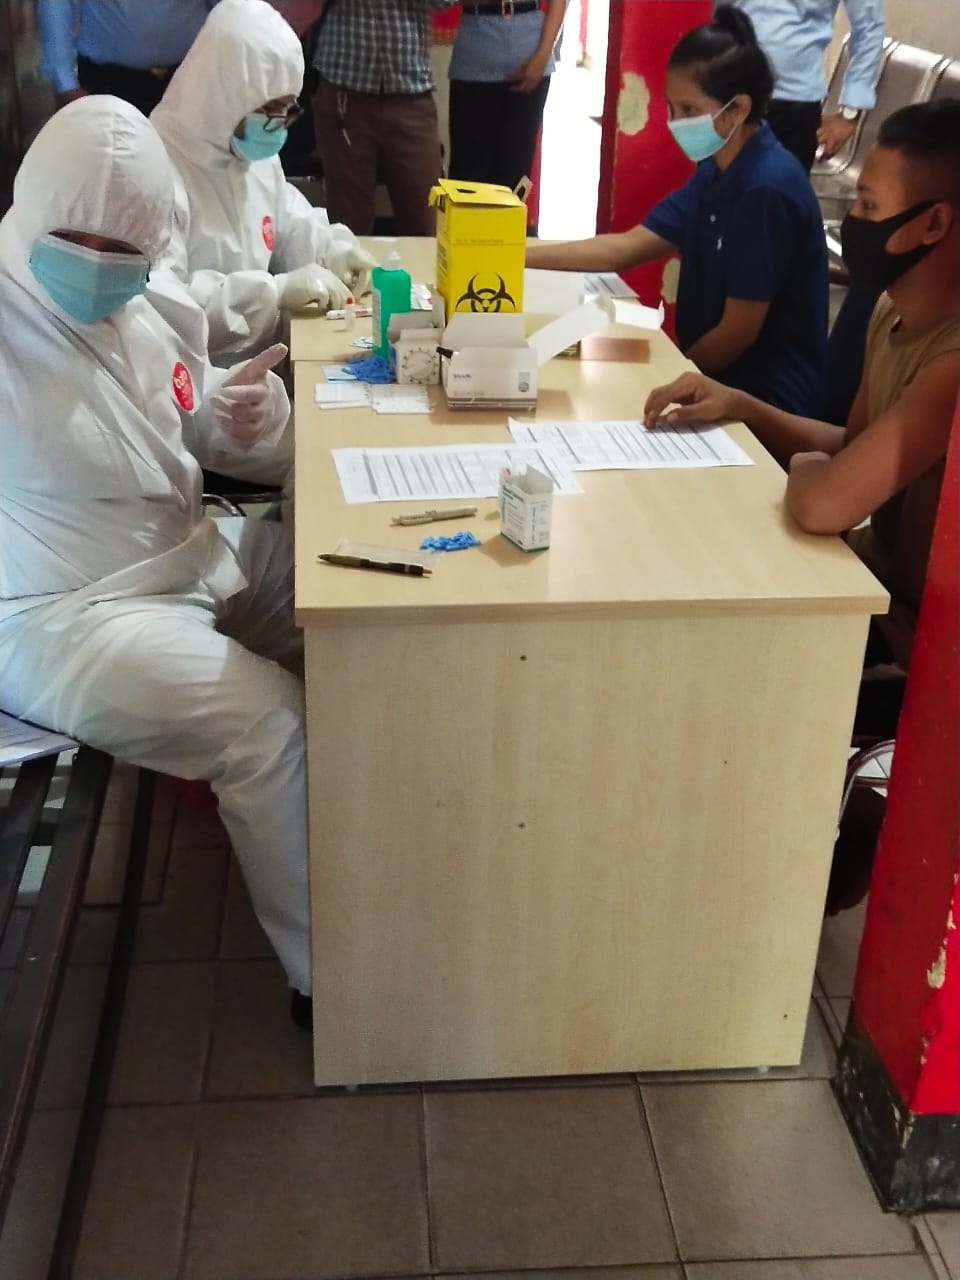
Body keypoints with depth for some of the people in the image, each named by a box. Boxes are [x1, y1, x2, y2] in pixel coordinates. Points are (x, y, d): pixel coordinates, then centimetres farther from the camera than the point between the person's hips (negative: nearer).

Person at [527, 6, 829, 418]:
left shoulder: (767, 189, -22)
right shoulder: (715, 172, 6)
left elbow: (738, 332, -20)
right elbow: (626, 247, 6)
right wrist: (519, 256, -3)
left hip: (766, 395, -8)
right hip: (715, 373, 8)